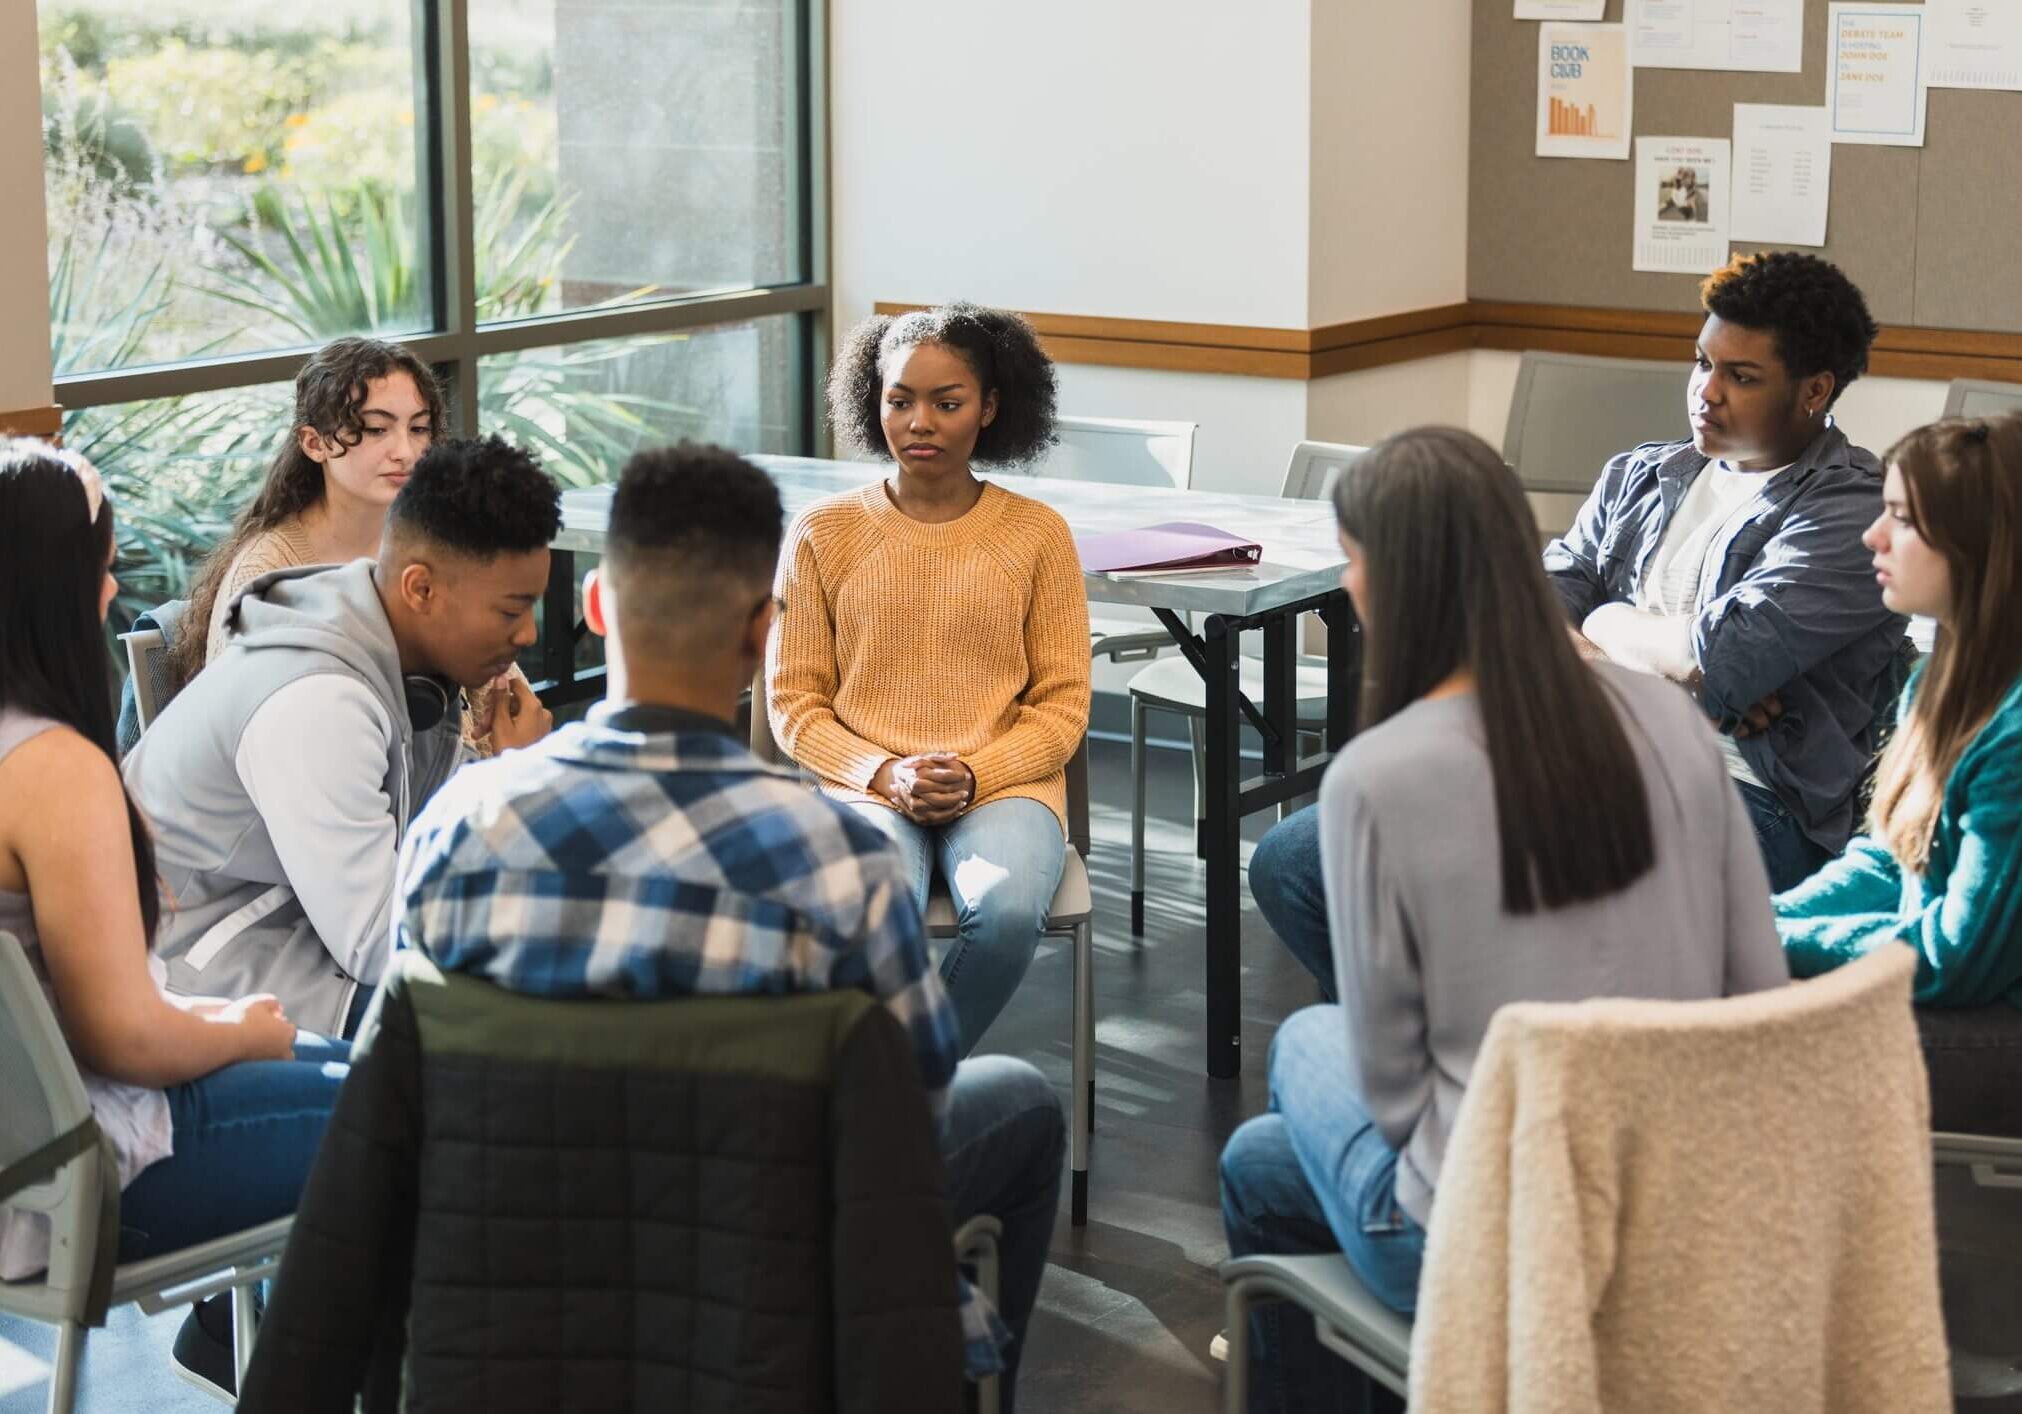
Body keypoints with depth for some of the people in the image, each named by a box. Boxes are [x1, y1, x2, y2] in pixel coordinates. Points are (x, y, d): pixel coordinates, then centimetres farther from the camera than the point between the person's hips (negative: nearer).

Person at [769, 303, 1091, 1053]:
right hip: (864, 786, 0)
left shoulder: (1037, 534, 6)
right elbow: (794, 700, 6)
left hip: (1004, 786, 1)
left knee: (1007, 912, -32)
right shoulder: (823, 534, 6)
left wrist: (976, 774, -11)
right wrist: (884, 774, -11)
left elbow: (1062, 704, 6)